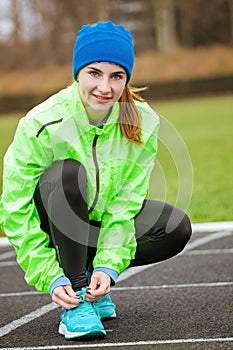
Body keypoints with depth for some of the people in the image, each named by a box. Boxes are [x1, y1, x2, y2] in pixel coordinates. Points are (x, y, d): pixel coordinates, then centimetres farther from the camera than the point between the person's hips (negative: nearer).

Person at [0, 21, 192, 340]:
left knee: (177, 228, -20)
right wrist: (50, 277, -28)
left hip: (102, 217, 3)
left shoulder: (143, 122, -17)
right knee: (67, 171, -35)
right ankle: (75, 299, -27)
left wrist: (108, 266, -26)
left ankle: (93, 271, 2)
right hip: (51, 222, -3)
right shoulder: (41, 125, -26)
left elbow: (125, 202, -15)